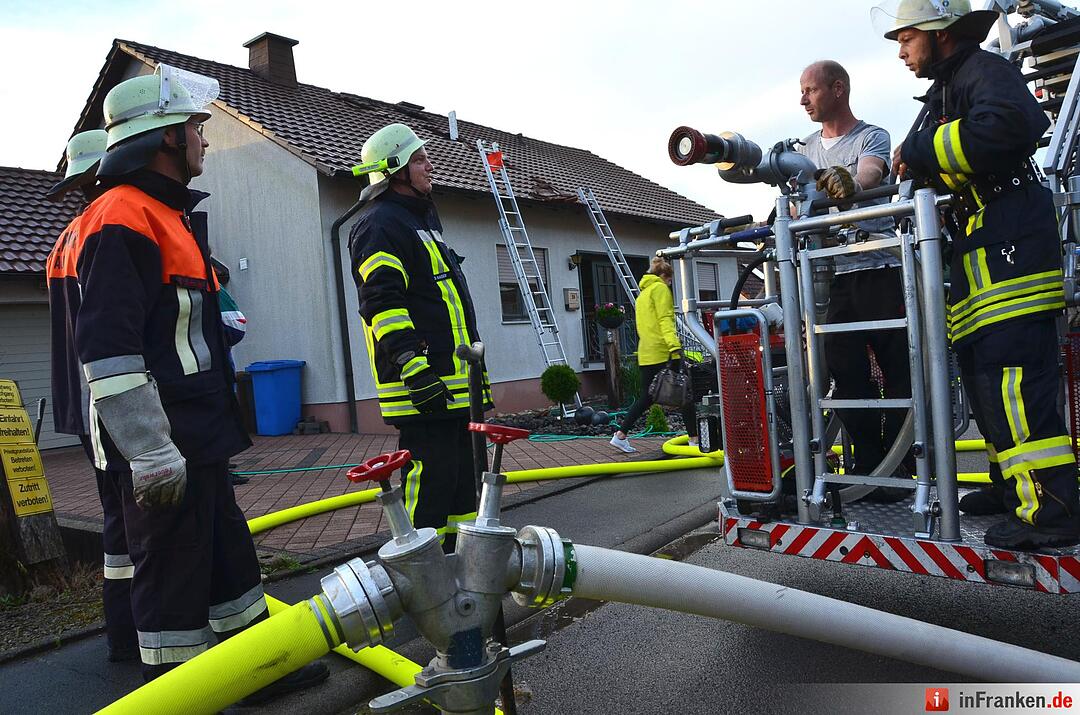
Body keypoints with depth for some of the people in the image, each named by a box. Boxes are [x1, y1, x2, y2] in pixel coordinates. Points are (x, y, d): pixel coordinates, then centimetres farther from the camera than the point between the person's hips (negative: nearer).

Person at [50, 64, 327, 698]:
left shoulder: (166, 216, 18)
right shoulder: (122, 219, -15)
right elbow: (108, 353, -24)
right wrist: (152, 455, -24)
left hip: (195, 442, 11)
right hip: (161, 453, -11)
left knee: (230, 555, 19)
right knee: (172, 575, 2)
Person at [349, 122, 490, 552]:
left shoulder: (424, 219, 24)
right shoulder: (379, 225, -9)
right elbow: (383, 304, -21)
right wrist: (414, 368, -28)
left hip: (455, 382, 11)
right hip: (423, 386, -11)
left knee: (463, 474, 17)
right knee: (430, 479, -8)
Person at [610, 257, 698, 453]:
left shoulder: (643, 293, 24)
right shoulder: (660, 288, -3)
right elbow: (665, 319, -17)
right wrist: (675, 346, -27)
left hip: (646, 355, 8)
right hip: (663, 353, -8)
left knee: (646, 397, 13)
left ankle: (620, 435, 8)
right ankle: (694, 439, 2)